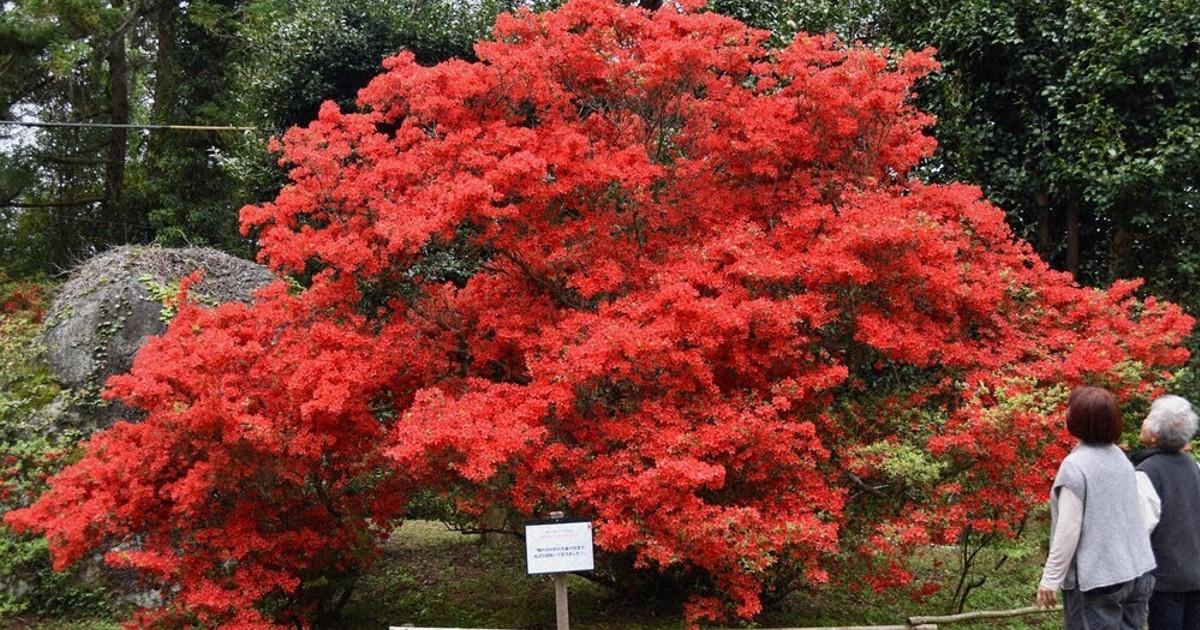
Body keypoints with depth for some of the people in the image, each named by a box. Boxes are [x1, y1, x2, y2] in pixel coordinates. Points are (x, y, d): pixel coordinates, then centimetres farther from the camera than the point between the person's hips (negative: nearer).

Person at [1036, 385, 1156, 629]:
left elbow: (1068, 530, -18)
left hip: (1097, 579, -7)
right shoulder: (1120, 456, 8)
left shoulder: (1075, 465, -16)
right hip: (1139, 571, 7)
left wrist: (1050, 579, -11)